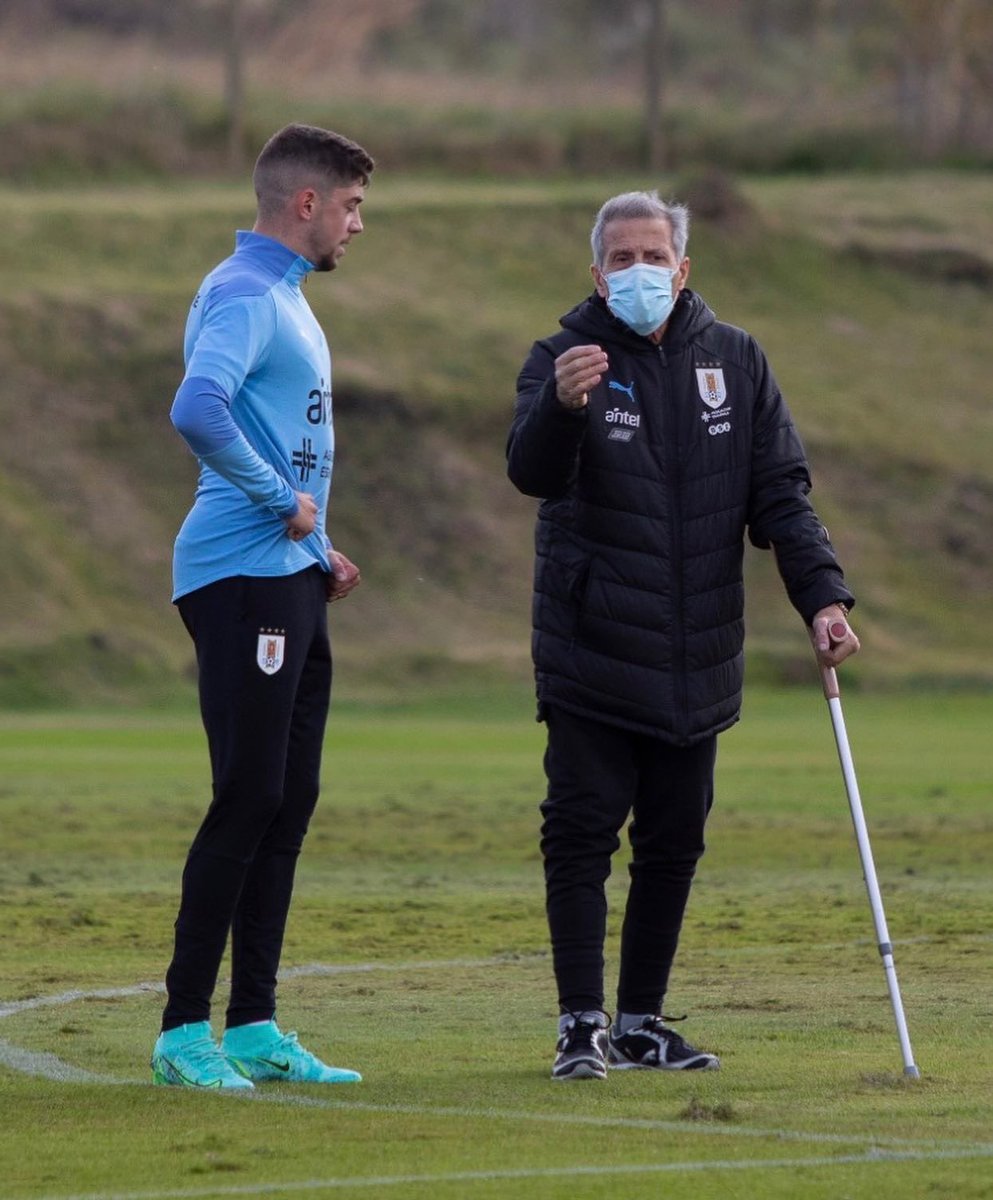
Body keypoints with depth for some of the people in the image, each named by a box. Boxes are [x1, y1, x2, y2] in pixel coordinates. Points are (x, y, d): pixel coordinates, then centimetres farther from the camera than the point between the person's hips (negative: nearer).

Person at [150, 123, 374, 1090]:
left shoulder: (285, 298, 20)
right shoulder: (242, 296, -12)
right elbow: (197, 410, -29)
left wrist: (317, 550, 16)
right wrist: (282, 502, -19)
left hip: (290, 581, 10)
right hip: (242, 578, -10)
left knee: (286, 807, 10)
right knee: (248, 801, -11)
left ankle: (254, 1028, 14)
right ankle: (184, 1030, -8)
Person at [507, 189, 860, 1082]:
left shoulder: (736, 363, 7)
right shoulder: (565, 357, -4)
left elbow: (780, 494, 8)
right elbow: (533, 473, -21)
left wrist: (822, 596, -6)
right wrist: (560, 407, -43)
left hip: (697, 659, 4)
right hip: (590, 659, -4)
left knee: (674, 845, 8)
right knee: (581, 837, -6)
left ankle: (643, 1023, 17)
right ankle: (582, 1025, -1)